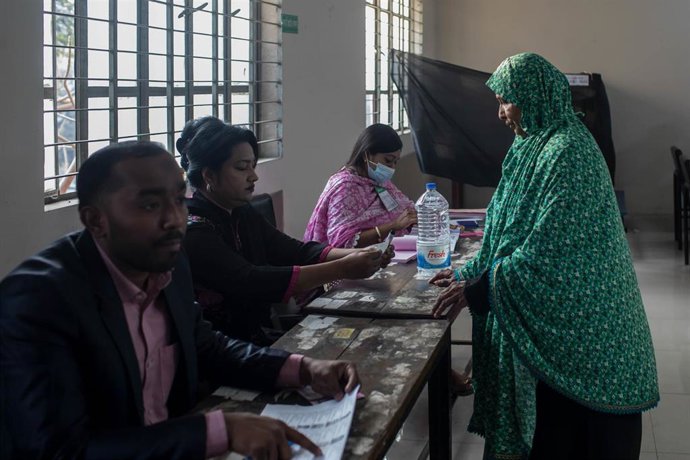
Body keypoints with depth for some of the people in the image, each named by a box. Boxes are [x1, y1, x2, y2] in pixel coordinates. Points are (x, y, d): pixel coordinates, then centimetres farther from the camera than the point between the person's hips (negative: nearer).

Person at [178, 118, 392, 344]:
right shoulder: (194, 231, -16)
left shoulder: (242, 214, 10)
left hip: (260, 337, 8)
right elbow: (251, 283, -26)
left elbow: (296, 251, 5)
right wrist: (343, 269, -27)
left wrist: (357, 255, -12)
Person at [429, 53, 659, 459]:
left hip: (575, 320, -9)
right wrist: (470, 272, 11)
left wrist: (478, 289, -20)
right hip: (545, 312, 9)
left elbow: (547, 250, -24)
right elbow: (511, 227, 17)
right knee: (545, 418, 17)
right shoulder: (535, 146, 10)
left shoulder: (567, 151, -20)